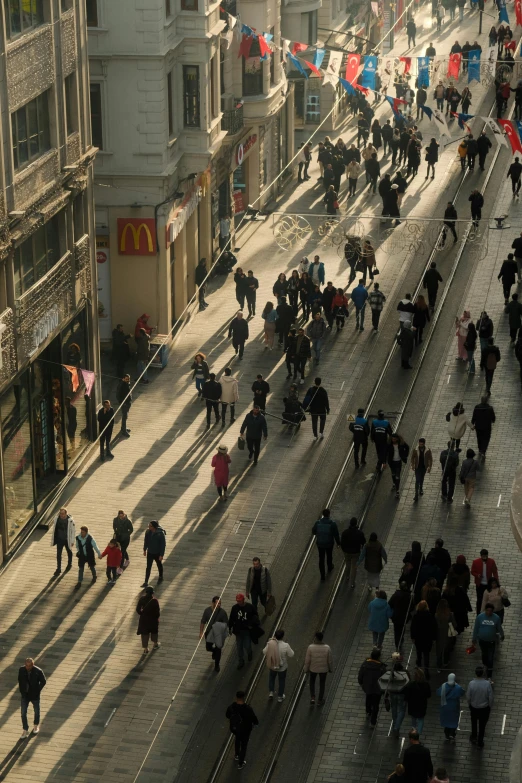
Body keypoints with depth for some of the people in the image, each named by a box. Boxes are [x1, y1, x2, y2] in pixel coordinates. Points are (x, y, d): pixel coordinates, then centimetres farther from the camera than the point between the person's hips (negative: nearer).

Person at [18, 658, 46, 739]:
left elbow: (43, 681, -7)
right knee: (23, 713, -1)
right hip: (24, 695, 1)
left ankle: (36, 725, 44)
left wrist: (38, 690, -7)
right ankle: (25, 731, 10)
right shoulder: (21, 670, -15)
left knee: (36, 711, 19)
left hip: (35, 695, -1)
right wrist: (21, 690, 1)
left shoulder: (38, 671, -23)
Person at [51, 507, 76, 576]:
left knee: (69, 552, 20)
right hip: (59, 539, 2)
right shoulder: (57, 519, -11)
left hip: (67, 540, -2)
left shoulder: (70, 520, -22)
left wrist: (72, 541, -12)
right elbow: (54, 529, 2)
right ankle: (58, 569, 9)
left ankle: (69, 564, 44)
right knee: (58, 554, 1)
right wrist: (53, 539, 8)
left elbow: (73, 531, -14)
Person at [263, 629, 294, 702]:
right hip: (282, 667, -2)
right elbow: (291, 655, -16)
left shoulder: (270, 643, -22)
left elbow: (264, 652, -5)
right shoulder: (285, 646, -30)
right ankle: (280, 696, 36)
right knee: (281, 681, 22)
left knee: (271, 678, 32)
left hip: (272, 666, 2)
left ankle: (271, 692, 33)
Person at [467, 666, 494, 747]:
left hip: (473, 707, 1)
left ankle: (474, 738, 49)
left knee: (474, 723, 28)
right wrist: (490, 706, 3)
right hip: (484, 708, -1)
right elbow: (491, 697, -15)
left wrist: (469, 704, 9)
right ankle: (480, 742, 33)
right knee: (482, 725, 19)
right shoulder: (487, 684, -25)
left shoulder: (471, 683, -23)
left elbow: (468, 696, -12)